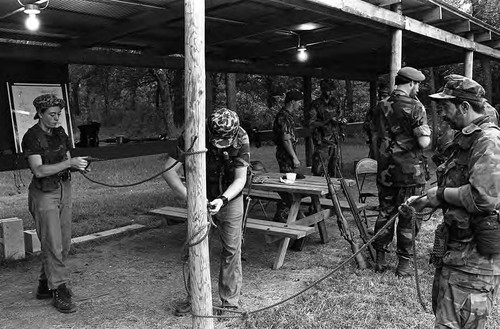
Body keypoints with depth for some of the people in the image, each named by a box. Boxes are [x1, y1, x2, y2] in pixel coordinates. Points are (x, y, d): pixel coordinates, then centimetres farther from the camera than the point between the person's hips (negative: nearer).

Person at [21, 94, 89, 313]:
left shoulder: (60, 133, 8)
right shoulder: (32, 137, -11)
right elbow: (39, 170, -21)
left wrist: (78, 165, -10)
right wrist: (68, 163, -28)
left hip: (64, 190, 7)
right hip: (44, 194, -7)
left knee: (64, 243, 10)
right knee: (52, 244, -6)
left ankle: (45, 286, 25)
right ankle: (59, 291, 2)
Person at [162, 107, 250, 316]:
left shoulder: (241, 139, -24)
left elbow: (240, 179, -18)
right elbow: (169, 171, -26)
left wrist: (223, 200, -35)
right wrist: (189, 197, -40)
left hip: (230, 198, 0)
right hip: (201, 197, 0)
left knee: (232, 249, 1)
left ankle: (230, 301, 15)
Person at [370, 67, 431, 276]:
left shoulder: (381, 106, 6)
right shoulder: (415, 107, -12)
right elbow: (424, 143, -15)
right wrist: (427, 132, 5)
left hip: (385, 171, 5)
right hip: (410, 172, -5)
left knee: (385, 213, 14)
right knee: (408, 217, 5)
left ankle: (380, 259, 20)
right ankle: (403, 264, 13)